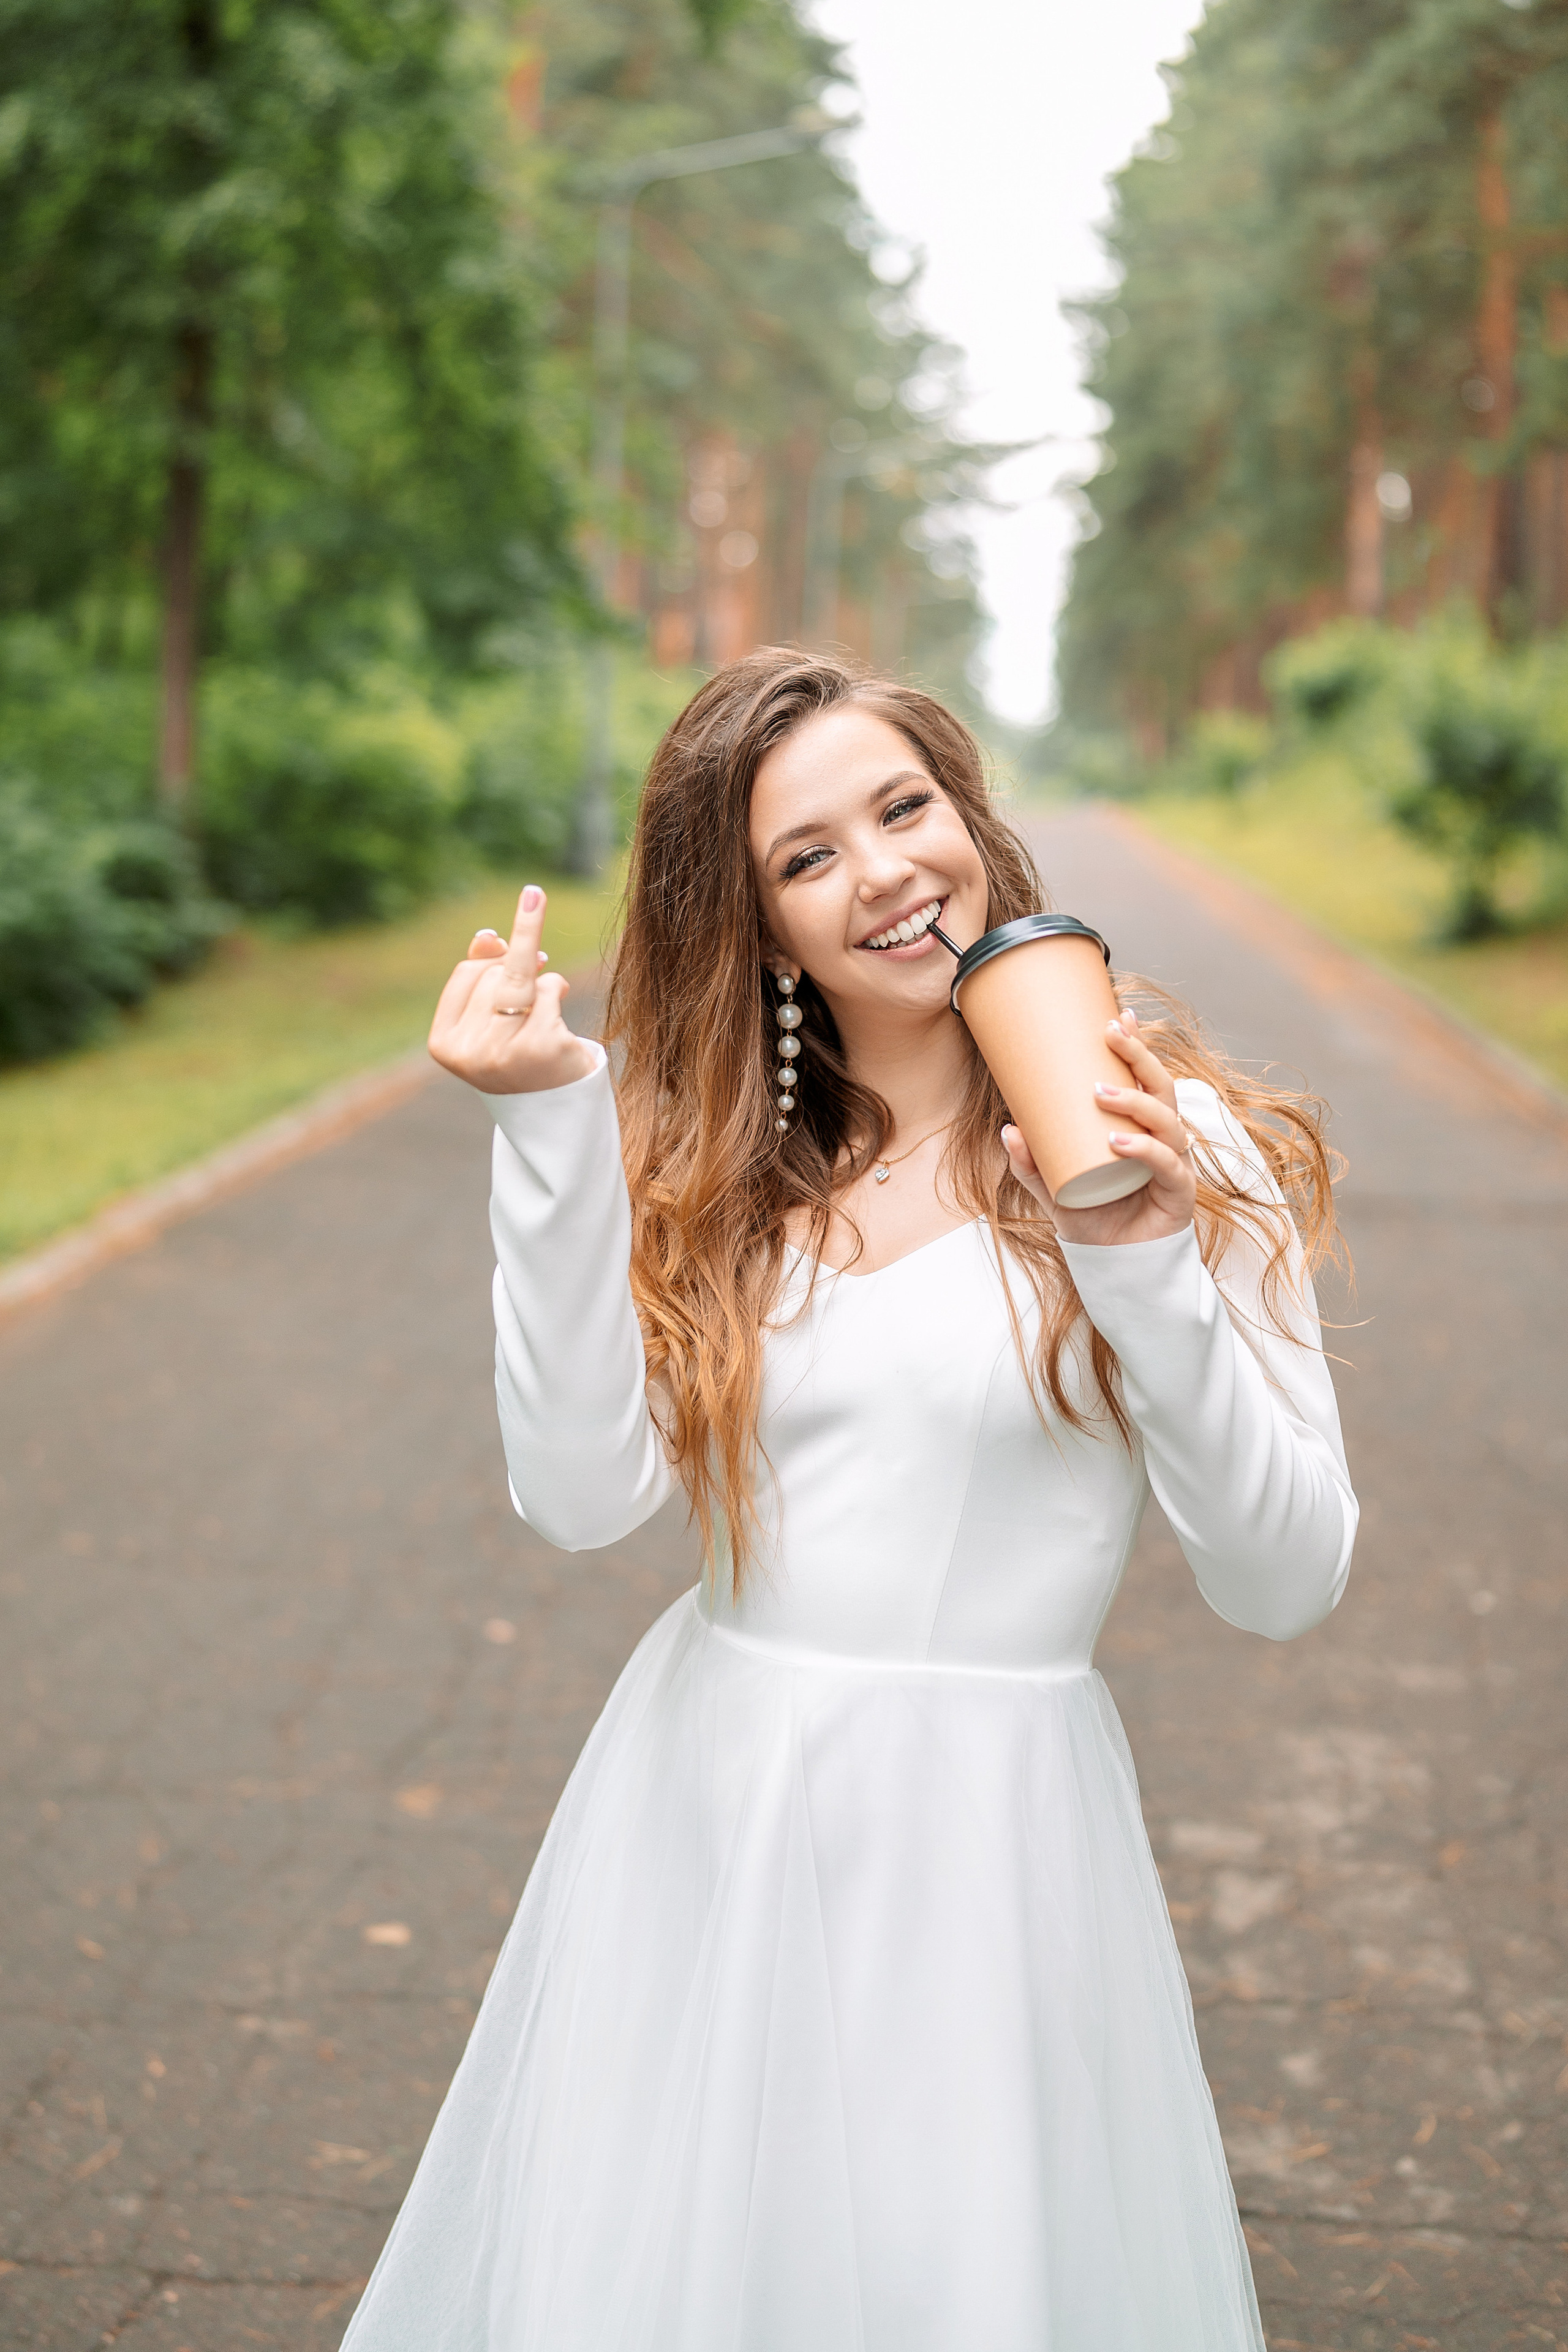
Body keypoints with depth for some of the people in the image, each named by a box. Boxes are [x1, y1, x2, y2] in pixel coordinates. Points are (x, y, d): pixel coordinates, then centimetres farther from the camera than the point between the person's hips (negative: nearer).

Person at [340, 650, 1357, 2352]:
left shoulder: (1163, 1139, -6)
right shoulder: (724, 1168, 4)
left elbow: (1284, 1586, -9)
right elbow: (584, 1493, -11)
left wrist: (1152, 1271, -22)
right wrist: (551, 1127, -14)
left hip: (987, 1827, -3)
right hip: (697, 1811, 3)